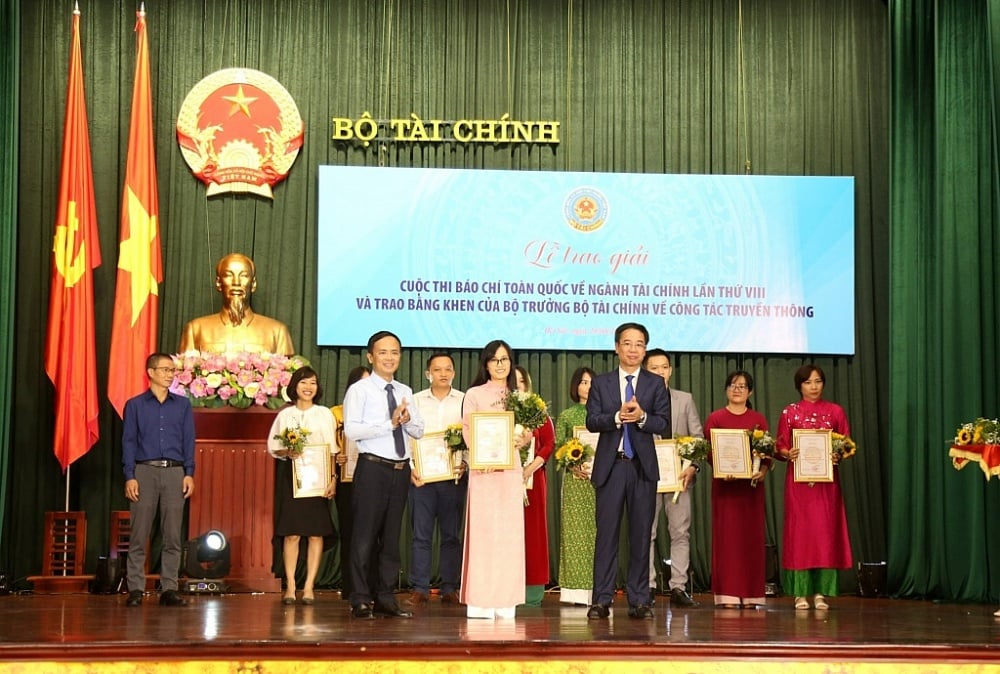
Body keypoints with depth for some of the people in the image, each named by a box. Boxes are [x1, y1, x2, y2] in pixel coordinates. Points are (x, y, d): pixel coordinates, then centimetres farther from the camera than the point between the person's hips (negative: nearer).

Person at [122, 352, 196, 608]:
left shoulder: (183, 405, 12)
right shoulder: (135, 405, 8)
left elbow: (189, 441, 10)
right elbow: (128, 442, 4)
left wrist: (189, 474, 0)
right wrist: (129, 476, -6)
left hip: (175, 472, 2)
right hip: (145, 471, -2)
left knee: (173, 536, 1)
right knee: (139, 534, -2)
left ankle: (169, 589, 5)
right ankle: (135, 589, 3)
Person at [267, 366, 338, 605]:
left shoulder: (324, 414, 7)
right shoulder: (285, 415, 9)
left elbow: (332, 450, 4)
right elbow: (272, 448, 9)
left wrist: (332, 478, -5)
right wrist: (286, 452, -12)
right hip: (290, 476, 0)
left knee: (316, 532, -3)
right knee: (291, 533, -5)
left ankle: (309, 586, 1)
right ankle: (290, 585, -1)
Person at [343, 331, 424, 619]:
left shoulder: (405, 392, 15)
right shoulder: (360, 390, -4)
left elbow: (419, 431, 12)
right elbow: (352, 429, -16)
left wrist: (407, 419, -9)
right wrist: (390, 423, -20)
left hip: (401, 469, 6)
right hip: (372, 468, -6)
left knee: (391, 538, 11)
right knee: (365, 537, -4)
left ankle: (385, 599, 18)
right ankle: (361, 600, 3)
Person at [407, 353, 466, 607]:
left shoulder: (464, 401, 6)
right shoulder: (415, 400, 8)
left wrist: (465, 463, -14)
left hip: (454, 475, 0)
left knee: (451, 534, 4)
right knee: (421, 534, -1)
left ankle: (450, 588, 9)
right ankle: (419, 588, 3)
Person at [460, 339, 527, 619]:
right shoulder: (474, 394, 6)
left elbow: (527, 432, 15)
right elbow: (468, 432, 0)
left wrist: (524, 440, -8)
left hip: (511, 471, 3)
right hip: (483, 470, -3)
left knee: (509, 532, 0)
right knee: (483, 531, -7)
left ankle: (505, 601, 3)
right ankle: (480, 601, -6)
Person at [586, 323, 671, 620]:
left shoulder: (656, 384, 8)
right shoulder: (601, 383, 9)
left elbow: (664, 425, -1)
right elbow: (591, 421, -2)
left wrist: (642, 416, -19)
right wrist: (617, 416, -18)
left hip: (643, 466, 0)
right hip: (610, 465, 0)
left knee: (641, 533, 3)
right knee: (606, 532, -1)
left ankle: (639, 600, 8)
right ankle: (602, 600, 2)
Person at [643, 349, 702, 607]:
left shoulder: (685, 399, 12)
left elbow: (698, 437, 7)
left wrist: (693, 466, -7)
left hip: (679, 476, 1)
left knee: (680, 533, 0)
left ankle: (678, 588, 3)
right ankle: (647, 588, 5)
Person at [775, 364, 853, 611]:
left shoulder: (835, 411, 9)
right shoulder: (789, 413, 7)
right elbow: (779, 447, 6)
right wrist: (788, 453, -15)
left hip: (827, 480, 1)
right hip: (798, 479, -1)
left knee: (826, 531, -3)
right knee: (800, 531, -3)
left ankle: (821, 592, 1)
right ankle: (800, 593, 0)